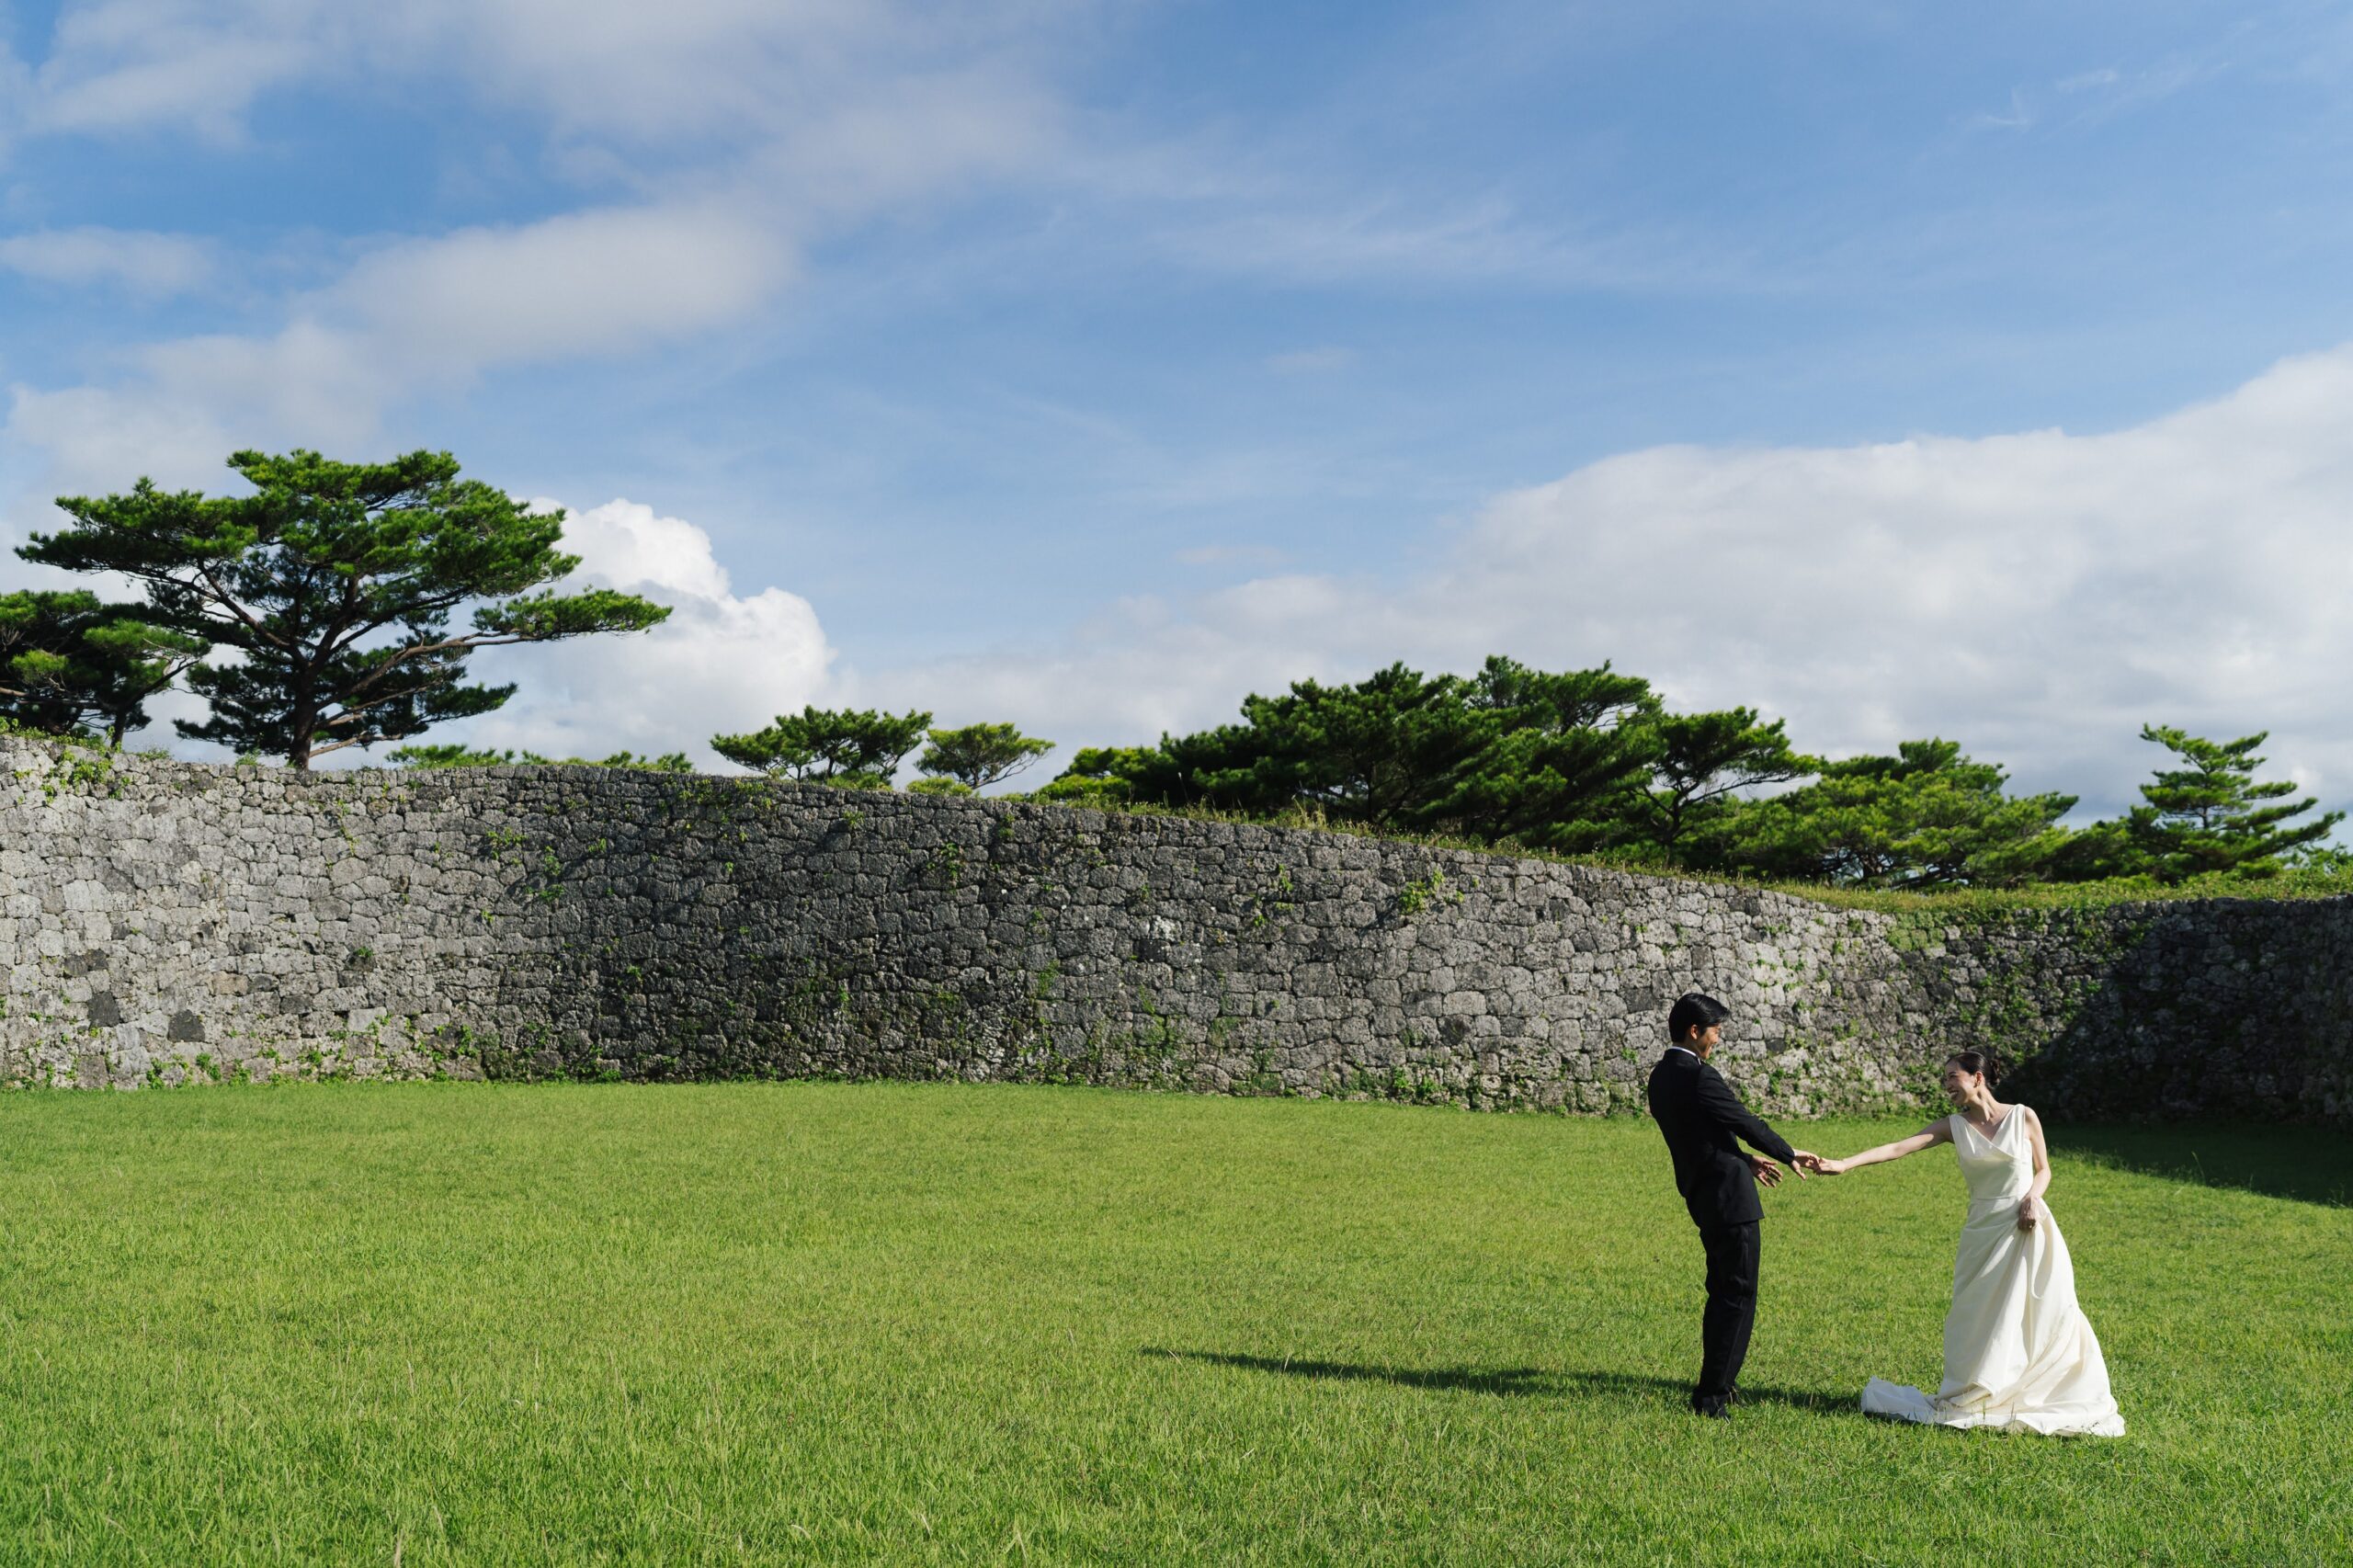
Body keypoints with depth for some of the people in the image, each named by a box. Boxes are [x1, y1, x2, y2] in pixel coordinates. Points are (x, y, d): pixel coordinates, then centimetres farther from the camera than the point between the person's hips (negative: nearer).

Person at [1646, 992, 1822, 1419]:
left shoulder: (1662, 1076, 10)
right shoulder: (1697, 1076, -20)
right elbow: (1746, 1122, -11)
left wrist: (1745, 1161, 25)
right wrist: (1789, 1154, 4)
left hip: (1703, 1198, 10)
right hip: (1729, 1196, -10)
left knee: (1723, 1291, 20)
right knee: (1737, 1294, -3)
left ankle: (1719, 1382, 29)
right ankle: (1711, 1394, 0)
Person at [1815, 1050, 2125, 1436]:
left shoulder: (2023, 1117, -3)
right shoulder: (1955, 1126, 1)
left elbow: (2043, 1170, 8)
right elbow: (1898, 1148, -8)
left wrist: (2033, 1196, -14)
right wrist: (1844, 1164, -19)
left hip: (2027, 1230, -2)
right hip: (1983, 1233, 2)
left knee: (2046, 1316, 0)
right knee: (1980, 1322, 6)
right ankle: (1973, 1399, 19)